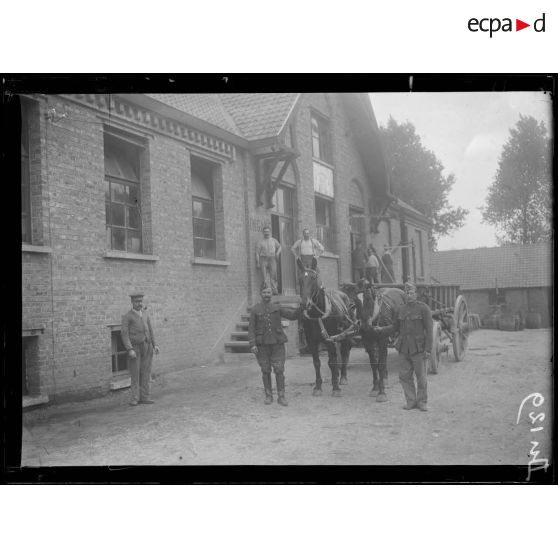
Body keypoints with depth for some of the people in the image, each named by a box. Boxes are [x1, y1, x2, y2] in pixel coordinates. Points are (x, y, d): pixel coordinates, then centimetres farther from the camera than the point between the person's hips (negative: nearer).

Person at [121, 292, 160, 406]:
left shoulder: (145, 315, 12)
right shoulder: (127, 316, -6)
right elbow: (124, 334, -13)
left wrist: (154, 345, 4)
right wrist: (130, 350, -22)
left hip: (147, 347, 5)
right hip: (135, 348, -5)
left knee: (146, 373, 2)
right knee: (135, 374, -5)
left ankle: (144, 397, 6)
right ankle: (134, 399, 2)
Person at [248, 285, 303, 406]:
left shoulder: (277, 307, 6)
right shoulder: (255, 309, 3)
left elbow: (292, 315, 0)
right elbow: (251, 328, 1)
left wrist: (301, 308, -18)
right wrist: (252, 344, -9)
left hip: (277, 343, 0)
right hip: (262, 344, 0)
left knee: (279, 370, -3)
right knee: (265, 371, 7)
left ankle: (281, 396, 5)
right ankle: (268, 395, 19)